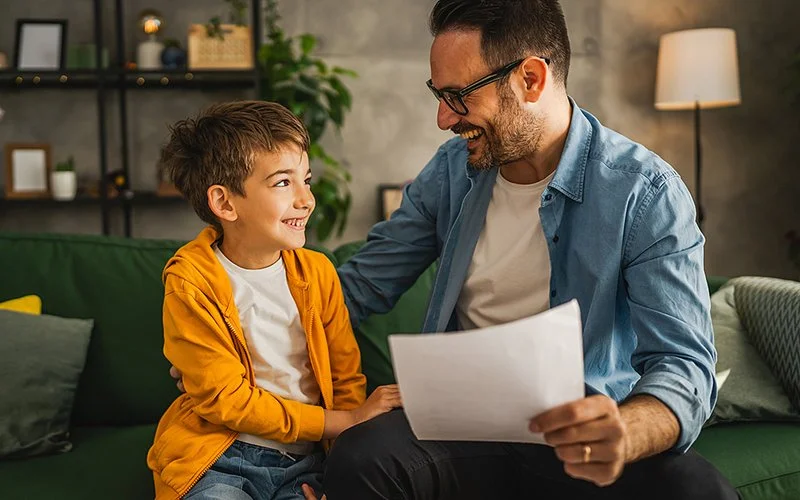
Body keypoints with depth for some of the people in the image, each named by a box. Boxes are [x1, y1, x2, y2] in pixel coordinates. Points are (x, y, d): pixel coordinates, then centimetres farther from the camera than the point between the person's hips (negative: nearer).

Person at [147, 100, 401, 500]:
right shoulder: (191, 281, -10)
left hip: (306, 460, 4)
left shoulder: (317, 271, 5)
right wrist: (342, 421, -13)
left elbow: (346, 377, 10)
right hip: (218, 460, -3)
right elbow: (227, 401, -12)